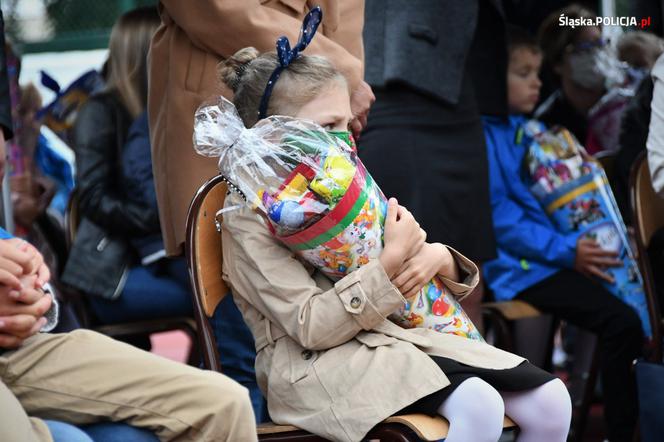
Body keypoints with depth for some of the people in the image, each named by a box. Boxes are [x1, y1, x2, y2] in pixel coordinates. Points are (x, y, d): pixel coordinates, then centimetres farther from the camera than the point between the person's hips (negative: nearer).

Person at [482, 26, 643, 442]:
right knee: (623, 323, -23)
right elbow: (498, 218, -17)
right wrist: (565, 251, -22)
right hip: (522, 268, -9)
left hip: (557, 255, 9)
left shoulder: (527, 130, 16)